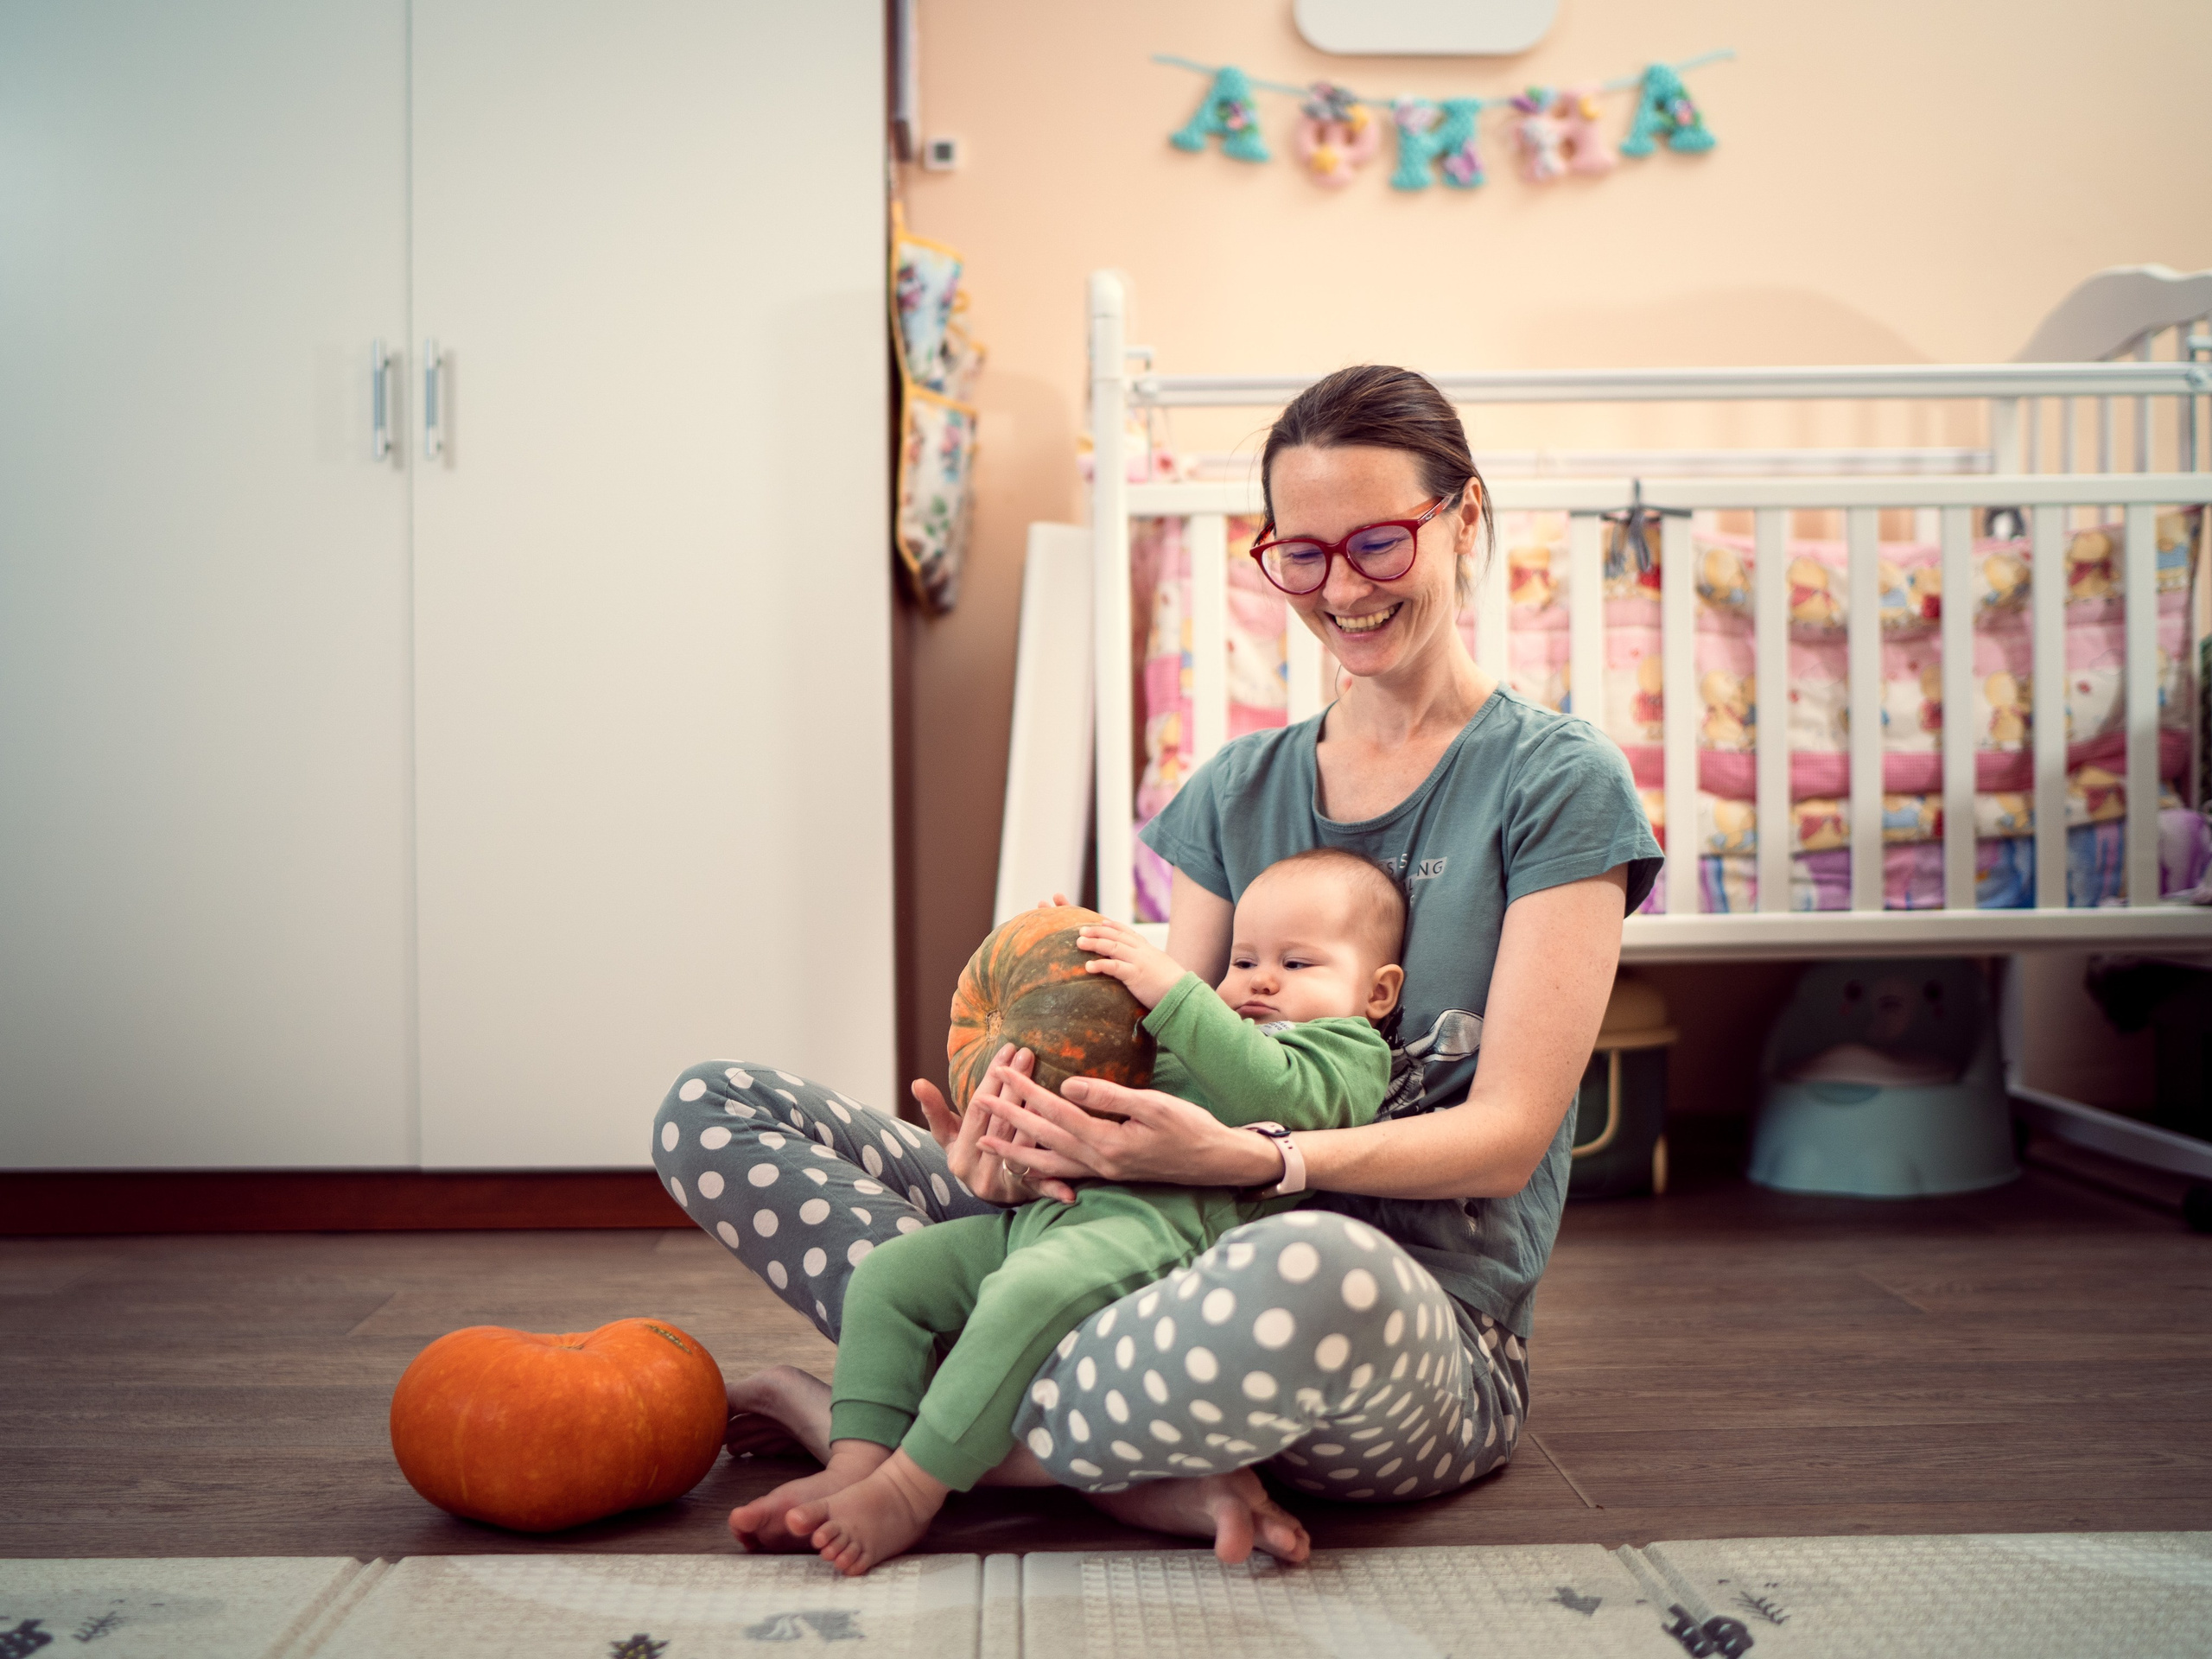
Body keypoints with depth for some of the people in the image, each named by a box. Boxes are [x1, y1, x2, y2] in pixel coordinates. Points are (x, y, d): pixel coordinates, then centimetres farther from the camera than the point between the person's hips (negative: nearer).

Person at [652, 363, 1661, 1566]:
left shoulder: (1559, 782, -1)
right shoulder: (1238, 789, 14)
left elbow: (1509, 1131, -8)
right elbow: (1162, 1064, 8)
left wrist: (1241, 1156, -26)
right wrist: (1040, 1126, -17)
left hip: (1428, 1326, -5)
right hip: (1193, 1253, 5)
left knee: (1314, 1272, -47)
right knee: (715, 1108, -7)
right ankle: (1158, 1463, -21)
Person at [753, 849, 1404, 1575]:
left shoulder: (1347, 1052, 12)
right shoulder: (1198, 1043, 37)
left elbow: (1274, 1092, -11)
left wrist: (1171, 989, -12)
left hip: (1164, 1224, -9)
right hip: (1052, 1209, 9)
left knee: (1029, 1291, -37)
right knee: (886, 1271, 0)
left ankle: (911, 1490, -31)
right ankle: (856, 1464, -11)